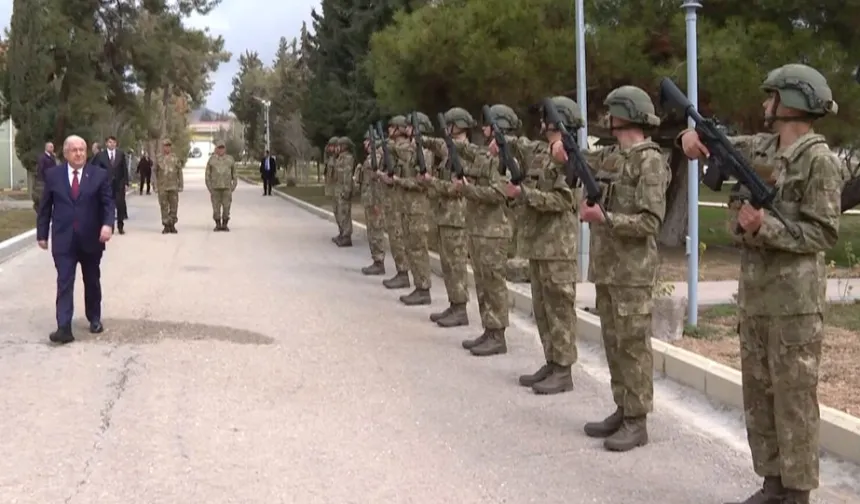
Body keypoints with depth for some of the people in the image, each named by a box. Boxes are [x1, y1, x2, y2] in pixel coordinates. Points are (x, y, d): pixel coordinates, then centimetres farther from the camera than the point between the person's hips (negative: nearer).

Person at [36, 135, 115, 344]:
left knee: (92, 282, 15)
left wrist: (108, 224, -23)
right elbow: (45, 207, 6)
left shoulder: (99, 175, 0)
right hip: (63, 239, -1)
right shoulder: (52, 175, 2)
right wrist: (42, 234, 4)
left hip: (91, 239, 1)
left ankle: (94, 319, 32)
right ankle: (64, 328, -11)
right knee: (64, 283, -7)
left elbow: (108, 203, -5)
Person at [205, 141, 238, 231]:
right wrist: (209, 188, -3)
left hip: (227, 187, 0)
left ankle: (224, 225, 6)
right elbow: (207, 174, 4)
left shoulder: (230, 159, 5)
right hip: (215, 188, 0)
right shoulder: (211, 159, 3)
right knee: (216, 207, -1)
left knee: (226, 207, -3)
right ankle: (218, 225, 8)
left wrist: (233, 187, 0)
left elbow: (234, 174, 9)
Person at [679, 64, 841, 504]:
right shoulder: (760, 148, 10)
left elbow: (823, 233, -15)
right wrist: (692, 134, -2)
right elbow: (715, 143, 21)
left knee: (793, 397, -1)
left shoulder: (820, 160, -12)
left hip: (795, 299, -8)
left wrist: (765, 227, -23)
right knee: (758, 393, 13)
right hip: (753, 292, 8)